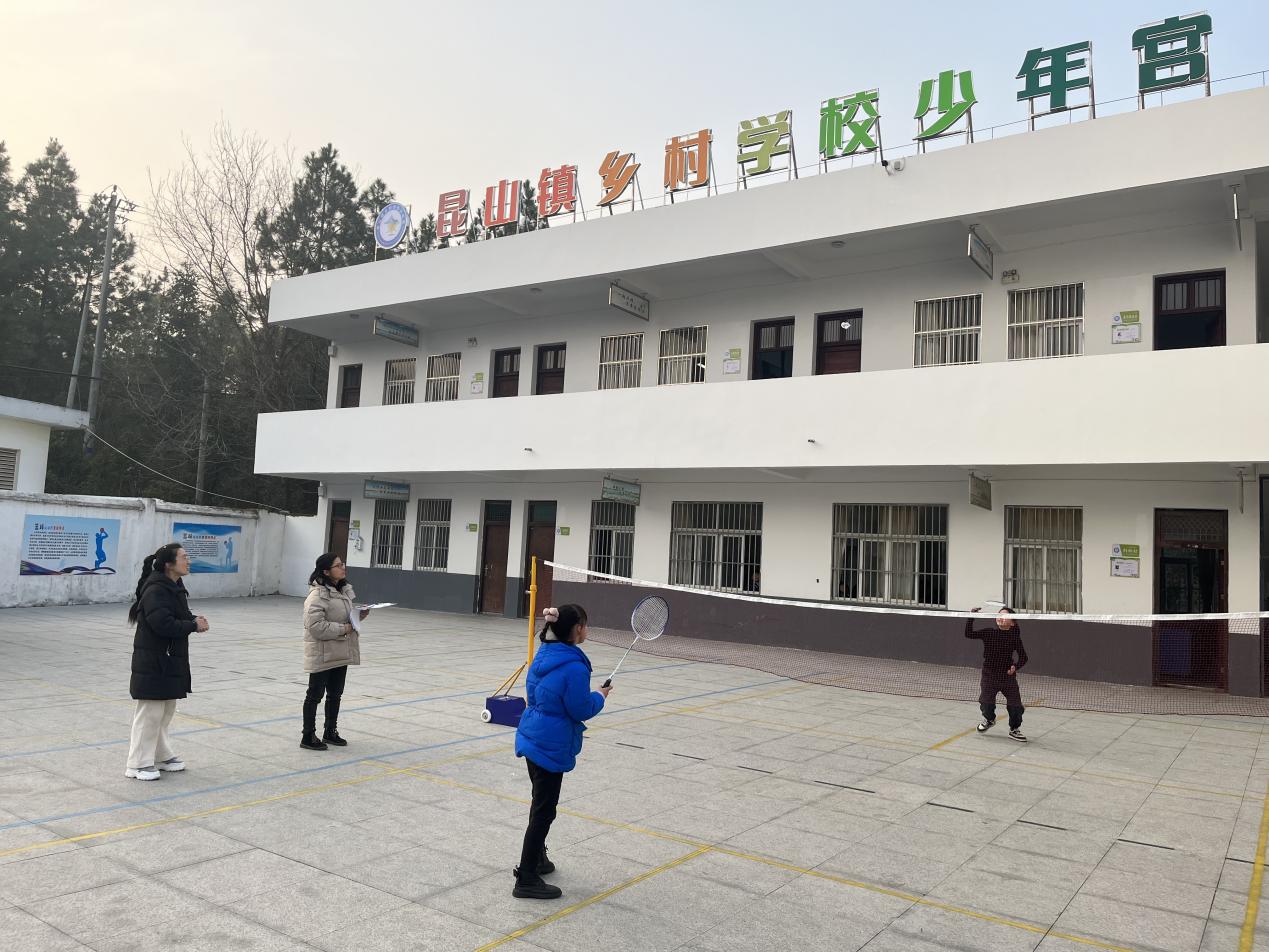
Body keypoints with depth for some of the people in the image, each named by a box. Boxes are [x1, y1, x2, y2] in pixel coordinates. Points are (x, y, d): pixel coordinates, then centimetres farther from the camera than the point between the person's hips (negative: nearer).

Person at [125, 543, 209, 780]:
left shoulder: (175, 587, 10)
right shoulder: (155, 590, -20)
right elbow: (163, 624, -28)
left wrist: (195, 619, -2)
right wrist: (194, 625, -18)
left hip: (171, 661, 10)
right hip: (153, 663, -10)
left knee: (165, 711, 18)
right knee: (150, 712, -2)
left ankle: (162, 756, 30)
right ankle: (139, 764, 8)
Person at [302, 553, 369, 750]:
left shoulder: (344, 590, 8)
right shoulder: (318, 594, -19)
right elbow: (316, 625, -25)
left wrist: (360, 614, 2)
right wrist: (342, 629, -22)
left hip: (340, 652, 8)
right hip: (322, 654, -8)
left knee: (335, 694, 18)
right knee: (315, 694, 4)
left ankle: (330, 732, 32)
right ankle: (308, 736, 16)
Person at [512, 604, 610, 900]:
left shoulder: (544, 654, 3)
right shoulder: (574, 667, -24)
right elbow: (581, 710, -18)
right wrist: (599, 697, 0)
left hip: (532, 739, 9)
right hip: (551, 747, -9)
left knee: (541, 804, 25)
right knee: (543, 811, 1)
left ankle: (536, 859, 41)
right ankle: (527, 879, 9)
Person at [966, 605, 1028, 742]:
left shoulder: (1014, 637, -5)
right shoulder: (988, 633, -4)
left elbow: (1023, 657, 0)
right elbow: (969, 633, -9)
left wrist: (1016, 666, -18)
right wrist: (971, 617, -16)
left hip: (1008, 676, 0)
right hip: (989, 675, 0)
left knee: (1015, 705, -2)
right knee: (986, 703, -5)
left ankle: (1014, 729, 25)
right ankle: (989, 719, 30)